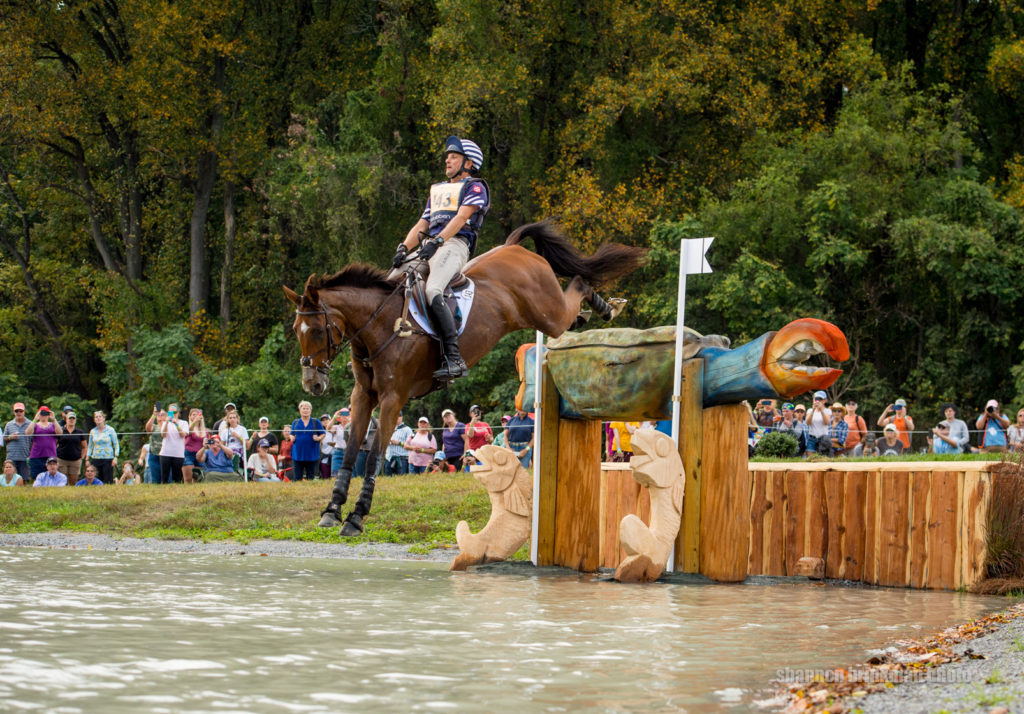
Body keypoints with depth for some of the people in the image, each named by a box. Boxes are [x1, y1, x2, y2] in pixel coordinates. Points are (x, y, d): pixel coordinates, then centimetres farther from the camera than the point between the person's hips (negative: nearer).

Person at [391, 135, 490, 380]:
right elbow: (421, 225, 23)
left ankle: (454, 359, -38)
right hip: (428, 248, 9)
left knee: (432, 291, -33)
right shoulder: (438, 190, 31)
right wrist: (404, 248, 4)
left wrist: (437, 241, -23)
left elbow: (461, 217, -9)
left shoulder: (475, 187, 7)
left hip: (455, 244, -9)